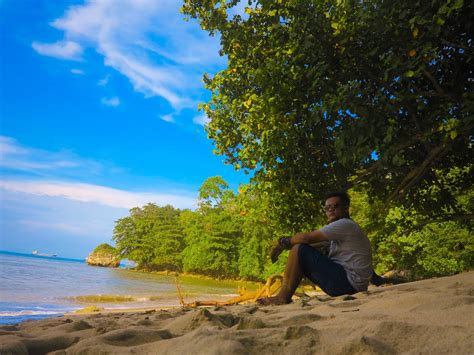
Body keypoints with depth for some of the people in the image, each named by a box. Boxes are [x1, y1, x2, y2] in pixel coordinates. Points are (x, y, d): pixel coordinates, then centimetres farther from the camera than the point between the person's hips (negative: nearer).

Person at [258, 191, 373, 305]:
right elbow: (316, 245, 11)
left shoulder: (345, 225, -12)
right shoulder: (340, 228, 20)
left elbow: (306, 238, -18)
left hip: (349, 282, -10)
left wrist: (282, 242, -2)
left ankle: (283, 297, -8)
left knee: (299, 250, -13)